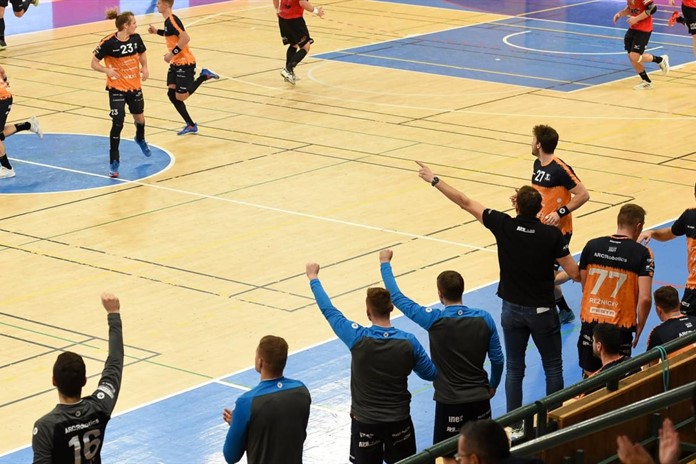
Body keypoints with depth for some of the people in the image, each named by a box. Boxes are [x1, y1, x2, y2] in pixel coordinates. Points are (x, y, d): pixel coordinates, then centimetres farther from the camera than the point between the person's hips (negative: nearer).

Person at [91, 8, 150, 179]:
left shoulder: (136, 38, -7)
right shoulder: (108, 42, -20)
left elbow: (142, 55, 13)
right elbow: (94, 63, -13)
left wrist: (144, 68, -7)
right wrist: (107, 70, -32)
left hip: (135, 86, 5)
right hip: (117, 88, -5)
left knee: (139, 118, 19)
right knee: (118, 123, -10)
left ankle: (140, 139, 55)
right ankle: (114, 162, 0)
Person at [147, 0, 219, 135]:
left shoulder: (172, 20, -20)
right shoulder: (168, 20, 9)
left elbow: (185, 38, -29)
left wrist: (172, 53, -25)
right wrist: (157, 31, 18)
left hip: (185, 63, -9)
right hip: (176, 63, 9)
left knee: (180, 96, -5)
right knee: (172, 94, 4)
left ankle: (203, 76, 9)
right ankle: (191, 125, 11)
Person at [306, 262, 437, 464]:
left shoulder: (357, 338, -17)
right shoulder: (408, 342, -13)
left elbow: (328, 310, -4)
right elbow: (431, 374, 0)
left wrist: (313, 279, 10)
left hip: (365, 421, -1)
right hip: (399, 420, 1)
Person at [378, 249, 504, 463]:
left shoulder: (434, 320, -14)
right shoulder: (484, 319, -6)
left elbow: (397, 297, -3)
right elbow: (498, 360, 2)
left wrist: (385, 263, 10)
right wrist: (492, 386, 21)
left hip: (450, 402, -3)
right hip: (480, 398, 4)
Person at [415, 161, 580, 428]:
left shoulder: (503, 226, -14)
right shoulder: (552, 235, -18)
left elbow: (465, 203, -6)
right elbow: (574, 273, -13)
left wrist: (434, 180, 2)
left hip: (512, 309, 2)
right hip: (542, 311, -2)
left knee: (514, 369, 11)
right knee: (552, 367, 12)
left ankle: (515, 427, 14)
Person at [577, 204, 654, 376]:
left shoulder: (591, 246, 0)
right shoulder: (642, 253, -9)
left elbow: (583, 286, 8)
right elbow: (645, 299, -15)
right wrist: (639, 329, -1)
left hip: (590, 323, 3)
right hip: (620, 329, -3)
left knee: (590, 377, 17)